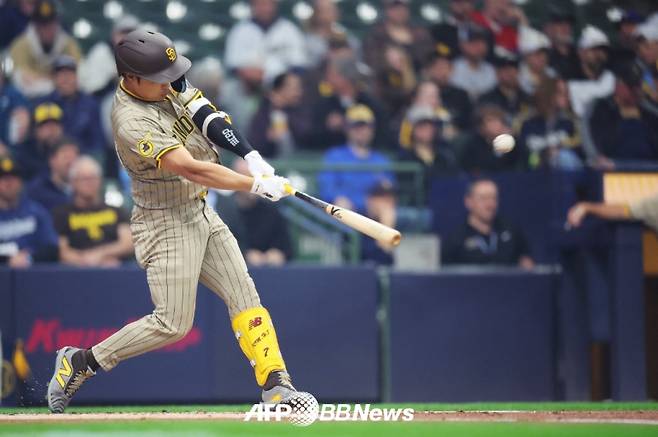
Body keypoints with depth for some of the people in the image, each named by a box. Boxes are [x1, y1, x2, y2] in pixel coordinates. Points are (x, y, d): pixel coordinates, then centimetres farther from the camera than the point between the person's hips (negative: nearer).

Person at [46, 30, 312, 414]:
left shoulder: (168, 84, -3)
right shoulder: (132, 122, -27)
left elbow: (206, 114, -4)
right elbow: (191, 169, -31)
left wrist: (251, 155, -19)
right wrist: (258, 185, -30)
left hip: (201, 215, 9)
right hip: (166, 226, -9)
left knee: (244, 295, 4)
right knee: (173, 324, -7)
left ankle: (276, 384, 4)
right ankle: (81, 362, 6)